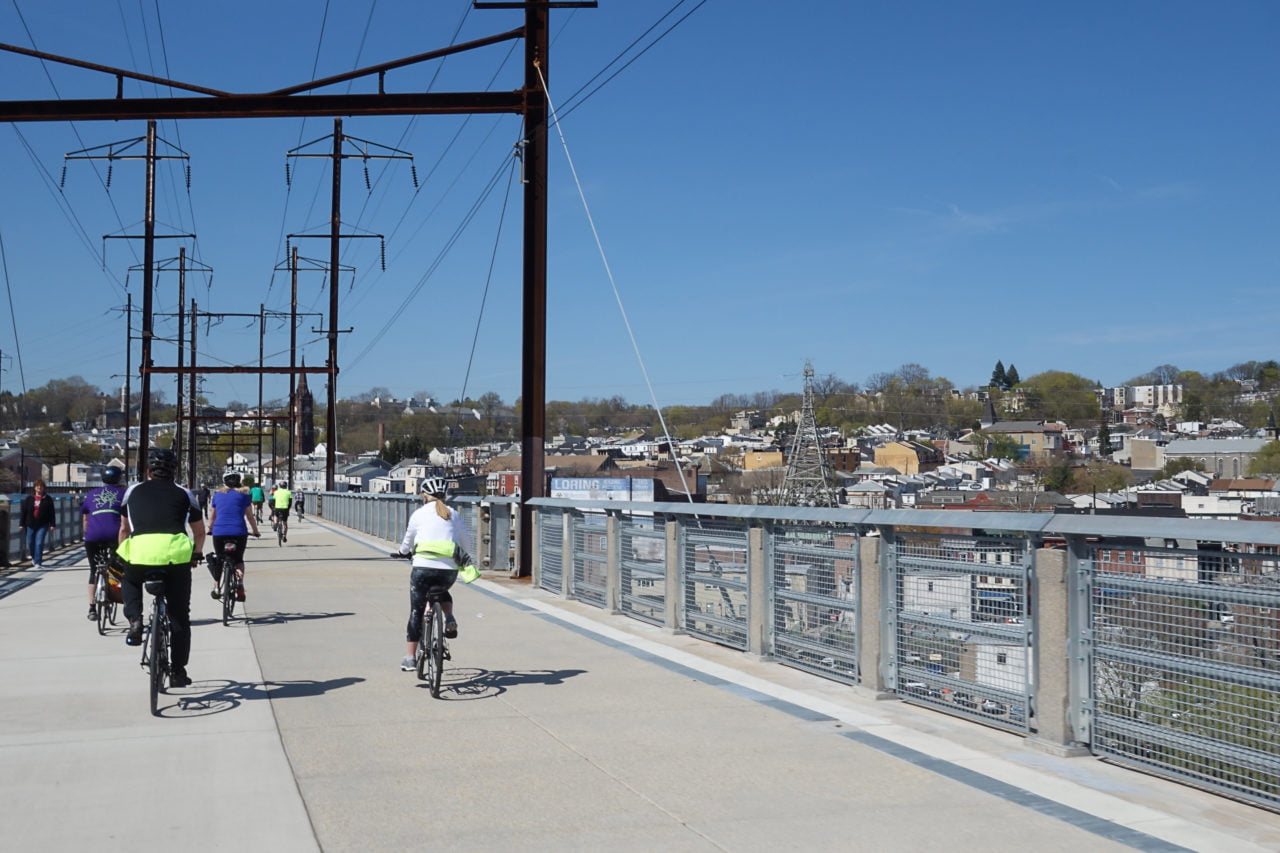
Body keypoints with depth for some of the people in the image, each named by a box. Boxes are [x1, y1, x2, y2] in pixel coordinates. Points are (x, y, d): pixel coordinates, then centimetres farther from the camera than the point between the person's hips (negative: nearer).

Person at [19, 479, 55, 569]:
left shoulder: (48, 499, 1)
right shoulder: (29, 499, 6)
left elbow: (51, 513, 0)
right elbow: (24, 512, 7)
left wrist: (52, 524, -6)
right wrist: (21, 524, 3)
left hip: (42, 525, -3)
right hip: (30, 525, 3)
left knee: (39, 543, -11)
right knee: (30, 543, 11)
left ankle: (37, 562, -8)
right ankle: (34, 558, 37)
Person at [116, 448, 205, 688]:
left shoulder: (134, 491, 21)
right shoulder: (184, 494, 20)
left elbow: (124, 529, 28)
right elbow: (200, 532, 27)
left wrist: (123, 556, 42)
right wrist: (196, 555, 44)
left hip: (139, 552, 0)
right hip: (176, 554, 0)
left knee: (130, 581, 36)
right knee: (179, 616, 14)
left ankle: (134, 620, 11)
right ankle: (178, 672, 15)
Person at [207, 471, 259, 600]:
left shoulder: (217, 494, 16)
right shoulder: (243, 495, 10)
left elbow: (212, 516, 24)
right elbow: (250, 516, 14)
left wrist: (210, 529, 40)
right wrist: (255, 531, 26)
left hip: (219, 532, 1)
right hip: (239, 532, -1)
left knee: (218, 560, 20)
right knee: (238, 559, 16)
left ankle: (216, 588, 20)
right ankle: (240, 581, -10)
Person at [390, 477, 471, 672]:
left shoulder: (419, 513, 7)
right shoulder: (454, 515, 12)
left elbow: (408, 541, 19)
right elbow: (466, 546, 16)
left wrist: (402, 552, 41)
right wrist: (464, 558, 38)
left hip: (423, 568, -2)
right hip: (449, 570, 2)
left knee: (416, 612, 9)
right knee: (443, 592, 35)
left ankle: (409, 658, 8)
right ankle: (450, 619, 9)